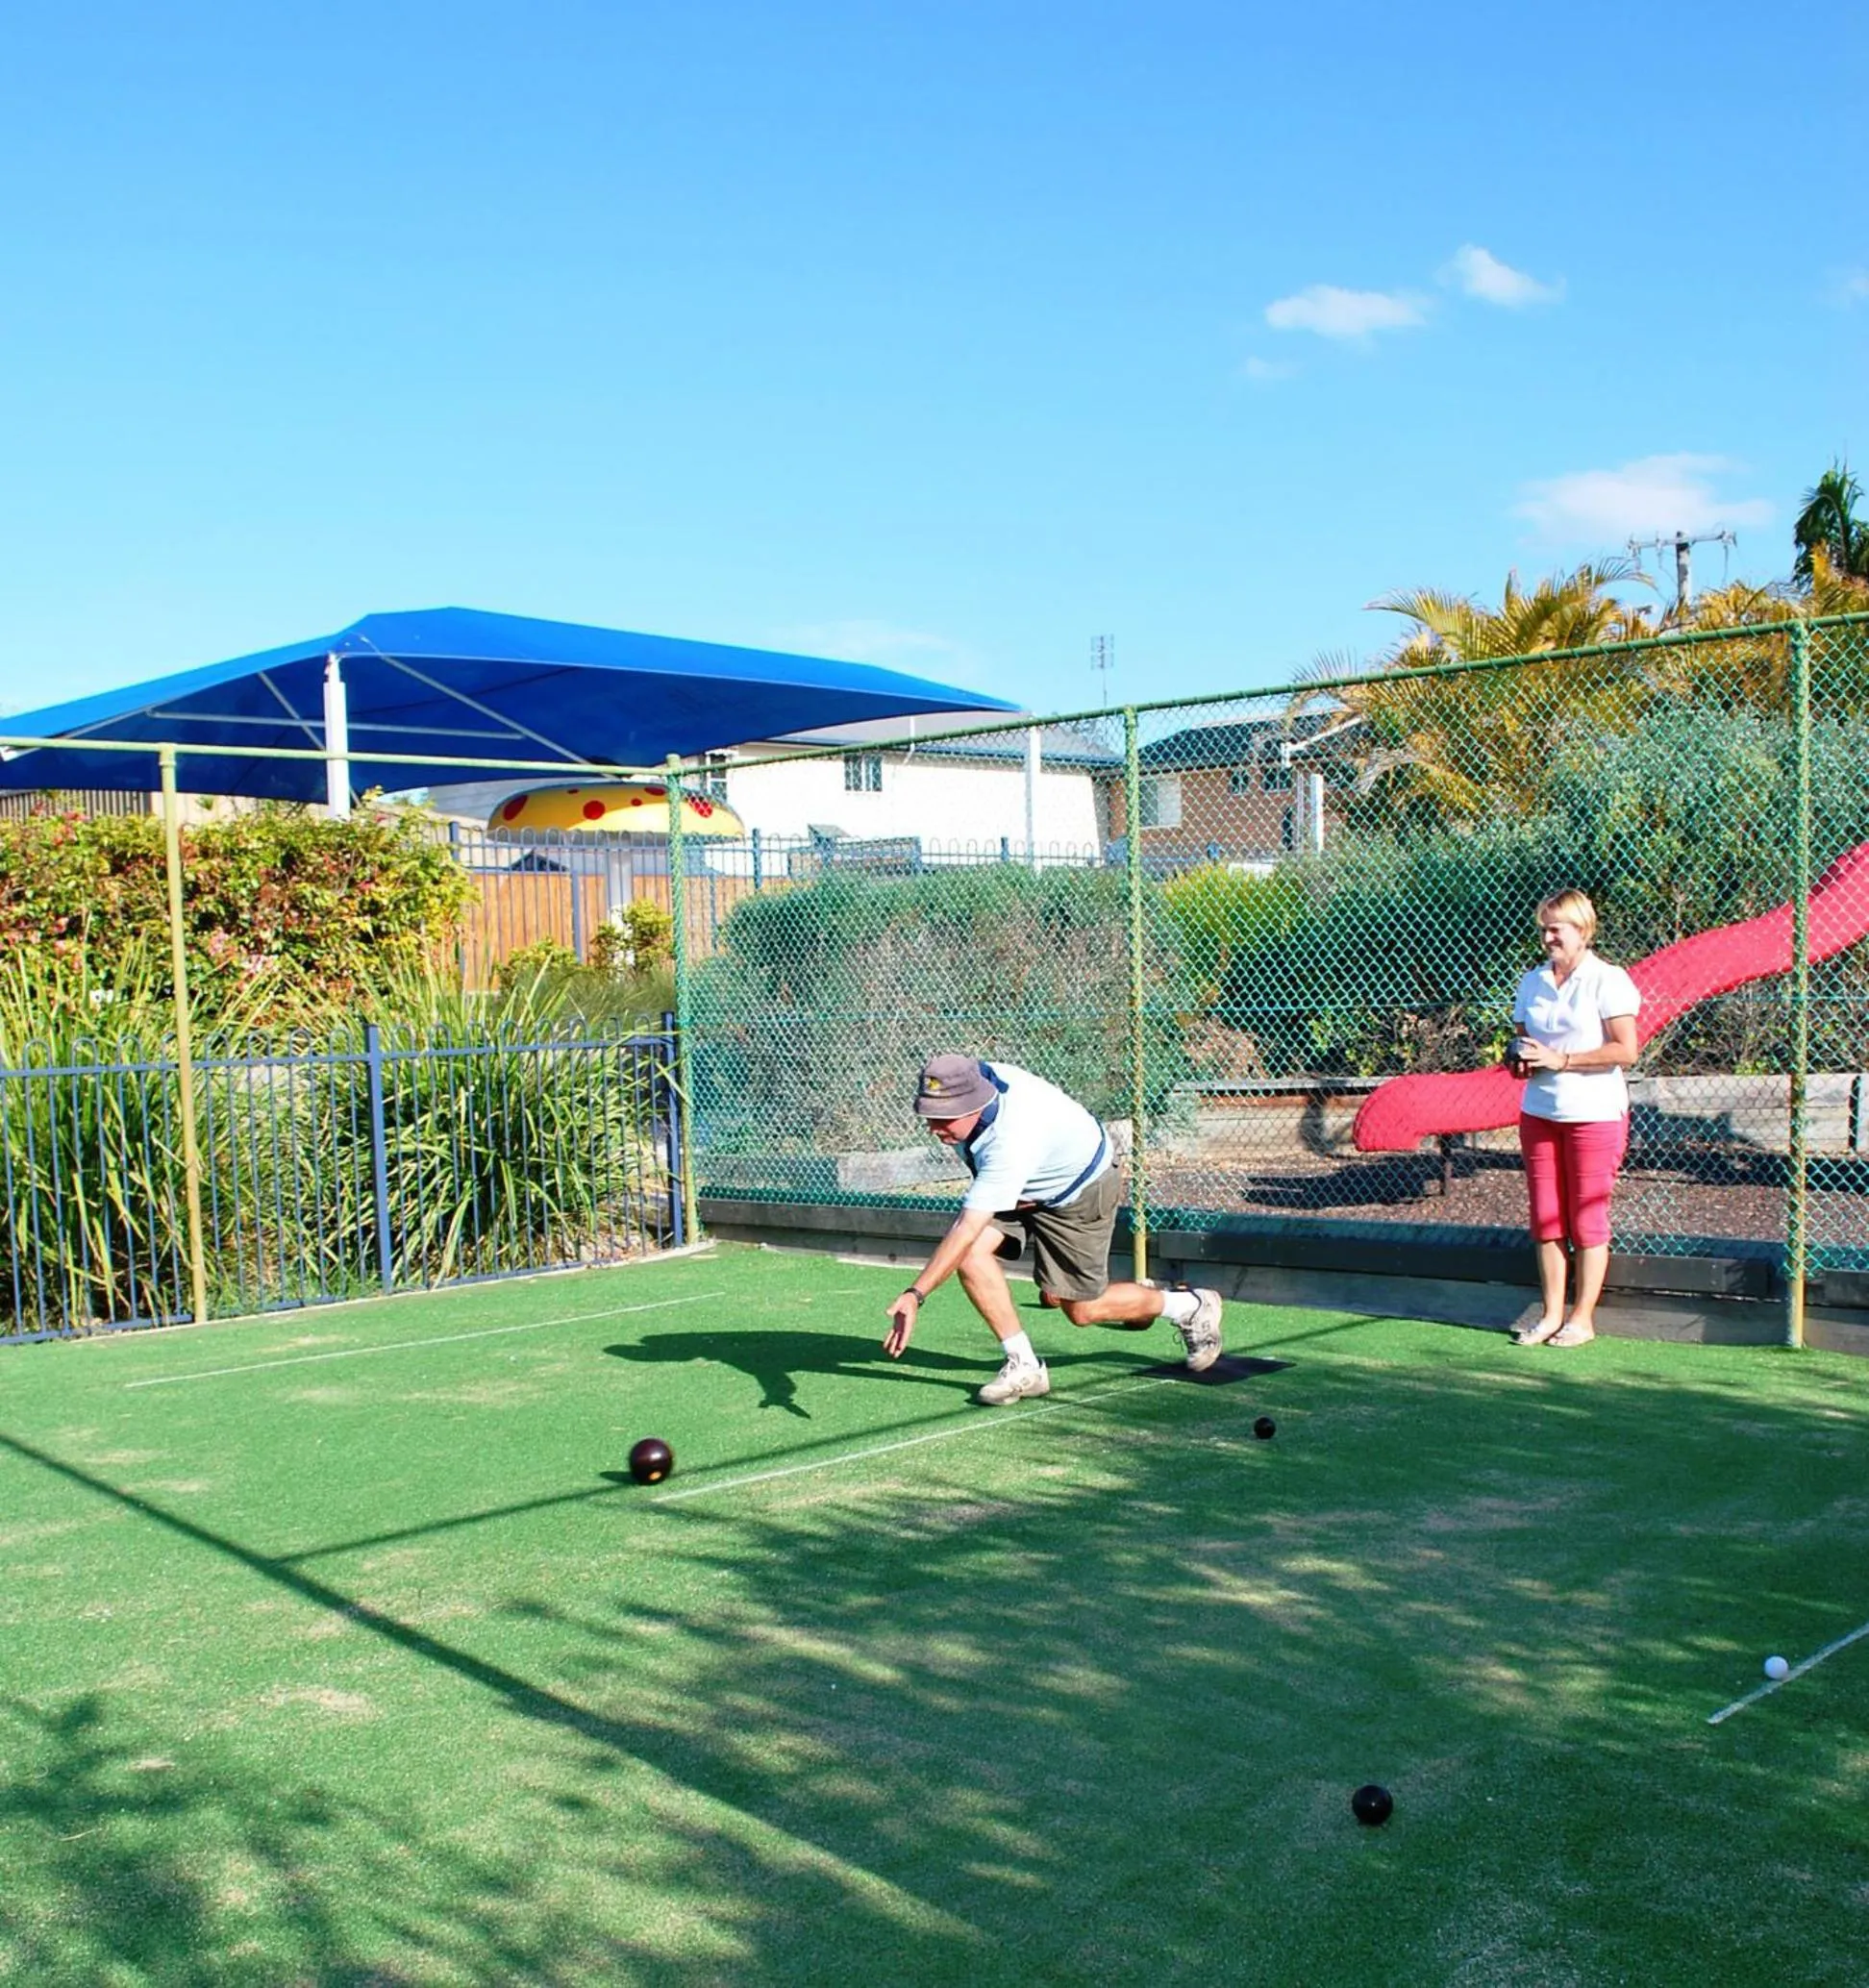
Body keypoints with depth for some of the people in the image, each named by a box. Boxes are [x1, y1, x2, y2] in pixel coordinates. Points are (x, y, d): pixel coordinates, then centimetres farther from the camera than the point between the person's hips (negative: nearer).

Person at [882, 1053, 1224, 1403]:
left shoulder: (1010, 1145, -44)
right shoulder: (969, 1079, -22)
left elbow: (965, 1231, -47)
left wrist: (915, 1295, -50)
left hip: (1079, 1192, -7)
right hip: (1023, 1189, 7)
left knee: (1081, 1310, 1)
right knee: (970, 1253, -17)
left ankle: (1191, 1306, 25)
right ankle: (1024, 1366, -3)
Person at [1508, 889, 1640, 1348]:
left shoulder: (1608, 980, -8)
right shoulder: (1531, 982, 12)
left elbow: (1625, 1050, -14)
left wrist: (1561, 1059, -18)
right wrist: (1522, 1060, -3)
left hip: (1594, 1115, -6)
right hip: (1538, 1112, 6)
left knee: (1587, 1219, 1)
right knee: (1545, 1218, 6)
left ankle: (1582, 1319, 10)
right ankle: (1551, 1314, 14)